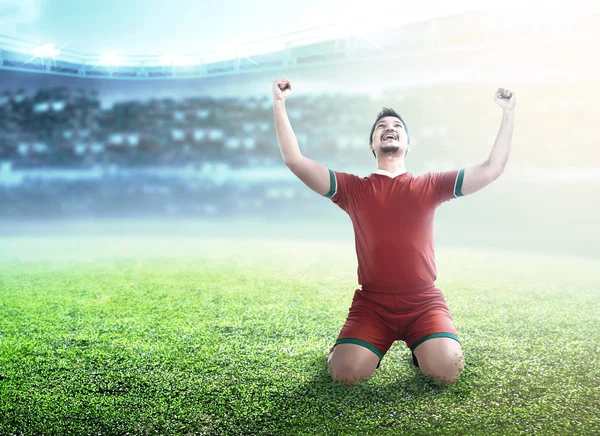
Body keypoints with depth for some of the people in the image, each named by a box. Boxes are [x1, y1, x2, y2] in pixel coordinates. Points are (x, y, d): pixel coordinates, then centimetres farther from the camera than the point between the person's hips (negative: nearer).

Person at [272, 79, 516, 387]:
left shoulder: (429, 186, 8)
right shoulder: (354, 189, 6)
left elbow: (492, 169, 5)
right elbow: (295, 160, -1)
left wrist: (508, 113, 1)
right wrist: (279, 104, -4)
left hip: (424, 303, 1)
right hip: (371, 305, 0)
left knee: (447, 370, -23)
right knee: (346, 373, -21)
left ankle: (420, 348, 13)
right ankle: (370, 346, 15)